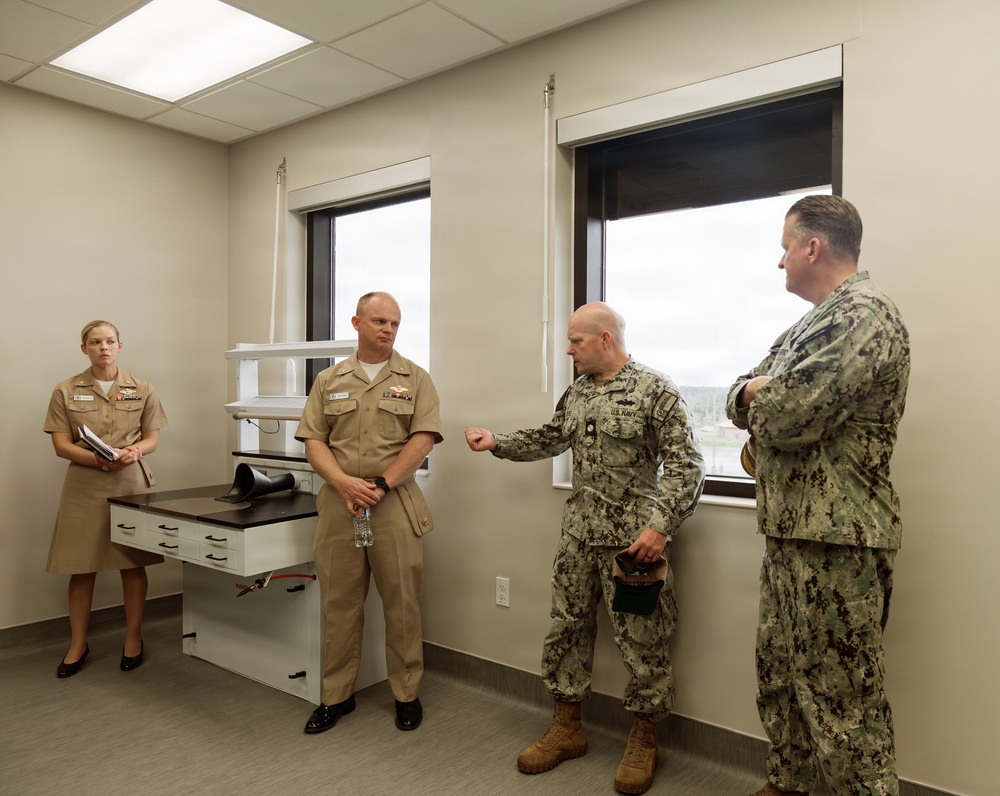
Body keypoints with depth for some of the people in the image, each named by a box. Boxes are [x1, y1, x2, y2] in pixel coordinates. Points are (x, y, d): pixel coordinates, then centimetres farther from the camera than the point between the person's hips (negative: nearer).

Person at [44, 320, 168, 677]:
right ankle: (78, 645, 21)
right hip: (84, 487, 0)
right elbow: (61, 445, -1)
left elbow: (152, 438, 7)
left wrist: (135, 451, -16)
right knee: (81, 567, 5)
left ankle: (133, 639, 22)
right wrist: (99, 460, -18)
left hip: (131, 483, 0)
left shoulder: (142, 390, 5)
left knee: (133, 564, 6)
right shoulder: (66, 391, 3)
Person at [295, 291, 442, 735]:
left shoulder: (415, 379, 5)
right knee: (339, 603, 9)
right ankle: (336, 695, 24)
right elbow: (313, 441, 5)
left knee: (401, 603, 5)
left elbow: (423, 439, -5)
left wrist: (381, 484, -12)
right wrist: (344, 482, -12)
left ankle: (407, 694, 21)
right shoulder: (329, 381, 11)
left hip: (396, 503, -2)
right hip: (339, 500, 2)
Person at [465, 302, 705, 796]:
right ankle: (566, 728, 29)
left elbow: (686, 464, -13)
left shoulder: (655, 390, -11)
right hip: (579, 532, 7)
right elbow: (550, 439, 22)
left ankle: (643, 743, 24)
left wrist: (661, 525, -20)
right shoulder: (576, 393, 10)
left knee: (640, 639, 4)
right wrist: (496, 443, 13)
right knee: (568, 626, 12)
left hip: (633, 536, -6)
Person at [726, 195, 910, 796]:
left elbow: (788, 418, -25)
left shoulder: (866, 316, -15)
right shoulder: (813, 322, 17)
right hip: (788, 529, 10)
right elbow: (740, 401, 15)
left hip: (836, 538, -10)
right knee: (779, 673, 19)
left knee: (842, 694, 1)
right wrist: (762, 393, -7)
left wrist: (757, 394, -4)